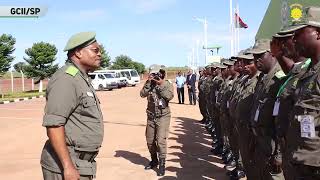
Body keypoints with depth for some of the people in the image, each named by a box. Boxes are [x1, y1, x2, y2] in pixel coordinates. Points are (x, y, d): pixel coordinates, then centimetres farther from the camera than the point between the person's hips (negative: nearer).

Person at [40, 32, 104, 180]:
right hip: (66, 166, -9)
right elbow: (53, 124, -25)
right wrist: (68, 166, -26)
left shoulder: (81, 79, 15)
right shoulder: (66, 79, -17)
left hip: (81, 163, 10)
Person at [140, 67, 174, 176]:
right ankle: (154, 160, 34)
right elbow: (142, 94, -13)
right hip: (151, 117, 4)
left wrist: (161, 85, -20)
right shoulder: (150, 84, 1)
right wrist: (148, 82, -18)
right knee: (150, 141, 12)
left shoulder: (168, 84, -4)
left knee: (161, 140, -12)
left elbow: (169, 96, -21)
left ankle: (162, 164, 0)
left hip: (163, 116, -4)